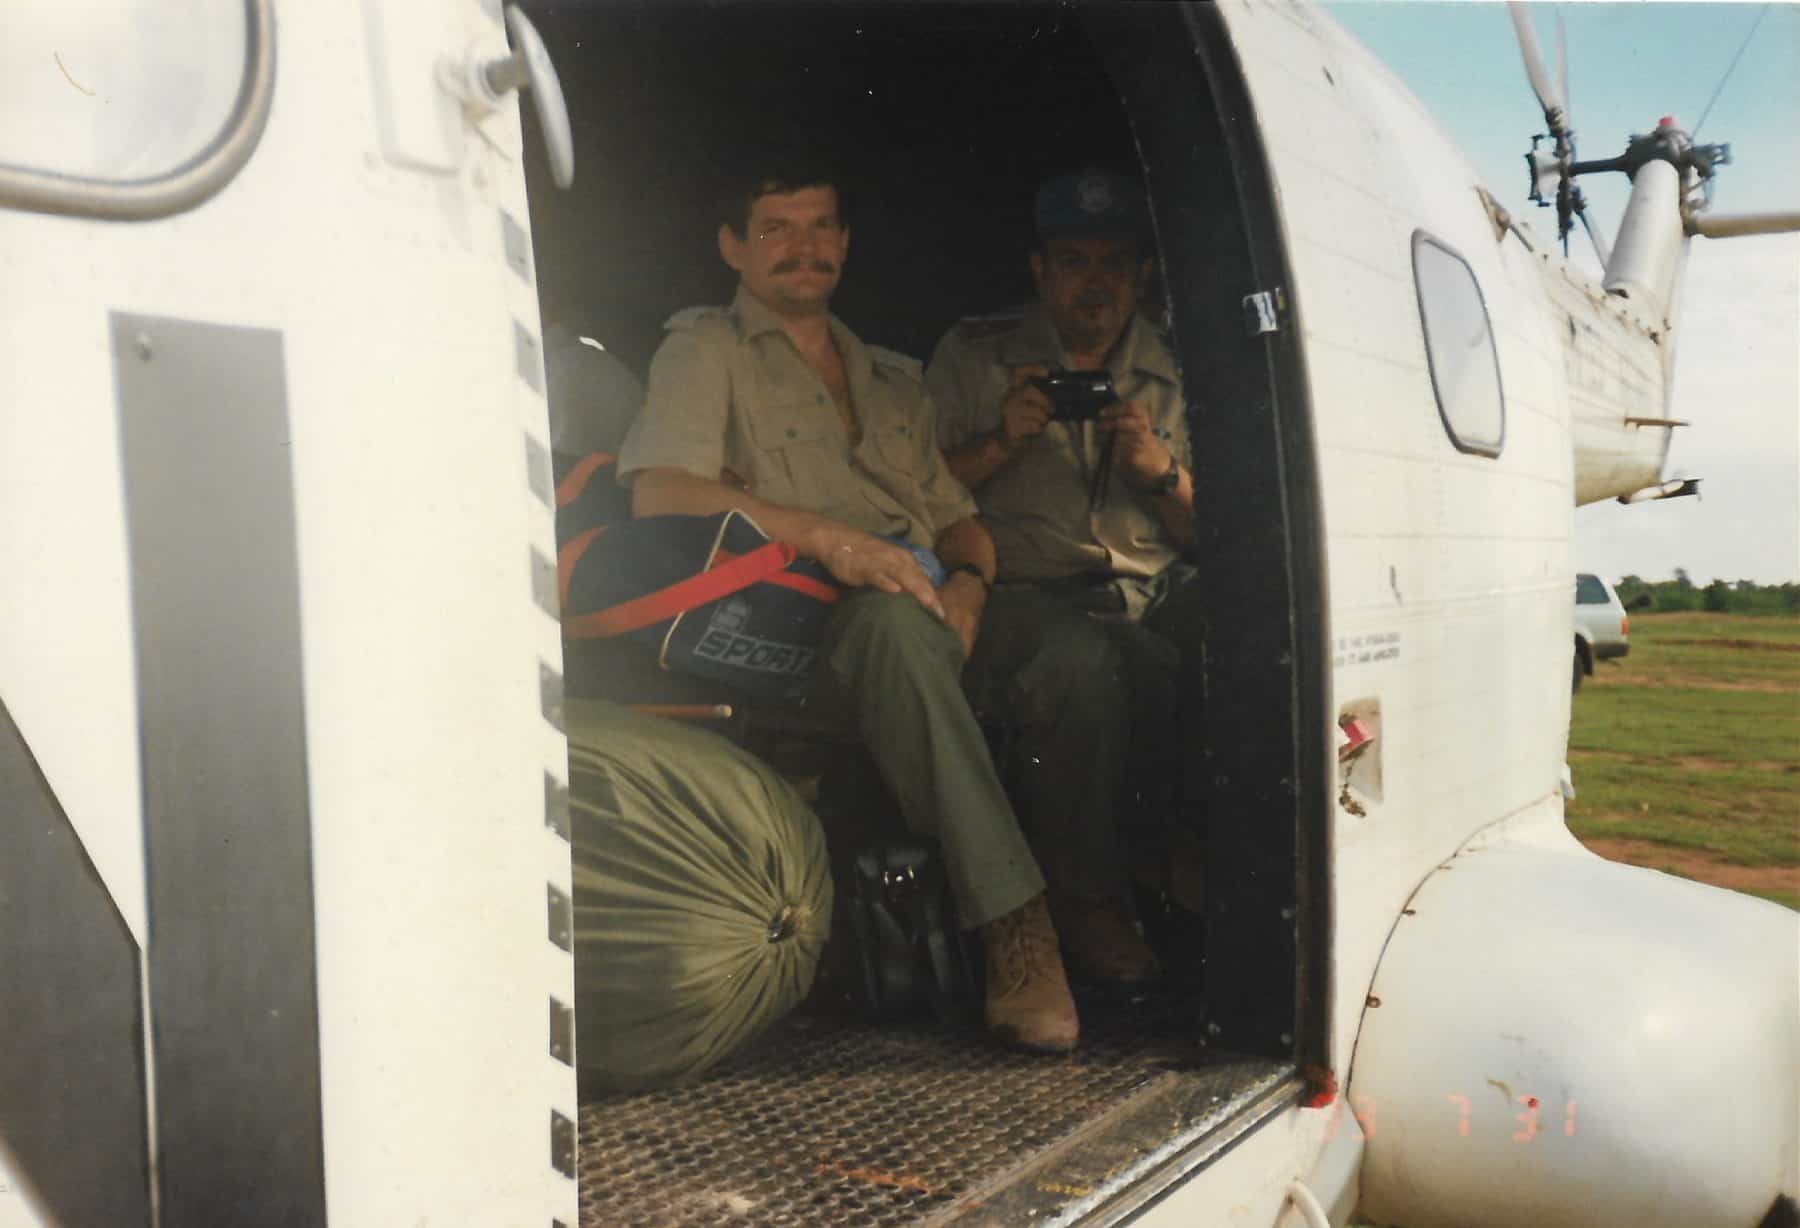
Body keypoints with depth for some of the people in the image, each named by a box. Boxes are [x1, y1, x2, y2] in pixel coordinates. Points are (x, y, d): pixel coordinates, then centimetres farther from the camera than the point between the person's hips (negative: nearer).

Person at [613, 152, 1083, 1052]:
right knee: (895, 621, -41)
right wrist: (825, 536, -20)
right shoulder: (706, 349, 12)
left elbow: (957, 517, 26)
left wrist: (970, 580, 0)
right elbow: (658, 492, -7)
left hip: (929, 620, 6)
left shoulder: (894, 378, 31)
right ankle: (1013, 925, -41)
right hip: (797, 633, -5)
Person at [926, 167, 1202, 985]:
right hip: (1025, 595, -3)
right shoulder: (974, 357, 13)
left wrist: (1163, 470, -3)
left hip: (1151, 592, 3)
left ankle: (1175, 831, -6)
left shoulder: (1173, 376, 20)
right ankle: (1085, 898, -17)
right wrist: (1004, 440, -7)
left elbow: (1209, 534, 17)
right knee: (1080, 664, -37)